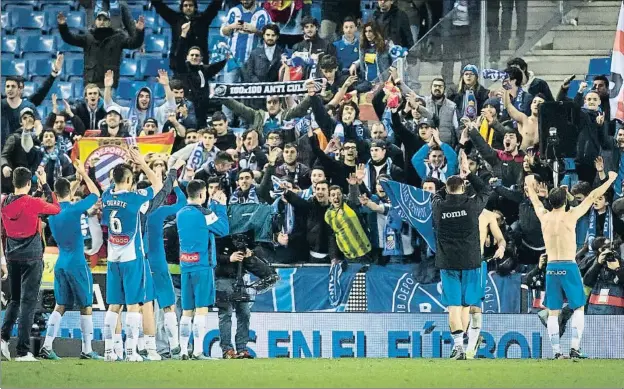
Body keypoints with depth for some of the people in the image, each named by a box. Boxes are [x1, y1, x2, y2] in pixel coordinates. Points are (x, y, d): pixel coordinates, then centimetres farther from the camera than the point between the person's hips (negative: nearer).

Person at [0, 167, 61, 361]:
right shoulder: (32, 203, -14)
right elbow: (56, 208, 2)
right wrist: (45, 184, 9)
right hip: (31, 257, -5)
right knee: (28, 302, -2)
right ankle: (23, 351, -5)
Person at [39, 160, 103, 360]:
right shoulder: (74, 209, -14)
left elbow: (64, 201, 26)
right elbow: (95, 194, -1)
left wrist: (77, 180, 30)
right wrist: (84, 175, 10)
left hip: (60, 264, 6)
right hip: (77, 264, -6)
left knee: (60, 307, 9)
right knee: (86, 307, 3)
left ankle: (47, 347, 0)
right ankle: (87, 350, 3)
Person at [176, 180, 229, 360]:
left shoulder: (181, 214, 11)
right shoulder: (203, 214, -9)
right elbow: (224, 229, 0)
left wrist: (214, 204, 24)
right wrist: (220, 206, 9)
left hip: (186, 266, 6)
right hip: (203, 265, -6)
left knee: (186, 311, 8)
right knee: (201, 309, -6)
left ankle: (184, 350, 6)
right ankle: (198, 351, -11)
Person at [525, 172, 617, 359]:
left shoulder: (544, 217, 4)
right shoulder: (570, 216, -7)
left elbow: (535, 200, 25)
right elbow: (593, 197, 1)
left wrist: (530, 184, 45)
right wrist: (610, 179, 10)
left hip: (551, 268, 3)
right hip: (569, 267, -3)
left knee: (553, 312, 7)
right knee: (579, 308, 7)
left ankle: (556, 351, 0)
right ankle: (575, 347, -7)